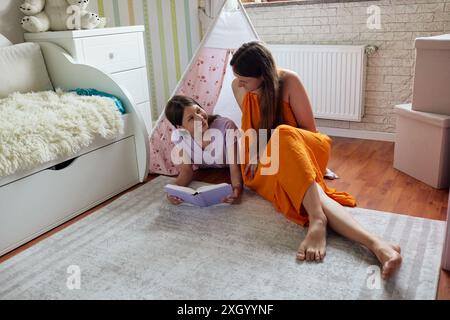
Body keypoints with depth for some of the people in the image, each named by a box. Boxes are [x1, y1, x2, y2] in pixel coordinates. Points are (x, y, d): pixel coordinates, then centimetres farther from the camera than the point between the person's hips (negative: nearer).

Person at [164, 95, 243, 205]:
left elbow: (235, 168, -27)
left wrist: (237, 189, -48)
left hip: (228, 179, -1)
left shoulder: (226, 126, -27)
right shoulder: (180, 137, -16)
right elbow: (186, 171, -14)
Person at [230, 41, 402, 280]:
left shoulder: (288, 81, -12)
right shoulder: (238, 87, -1)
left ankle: (317, 219, -51)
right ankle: (375, 244, -56)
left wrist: (274, 145, -13)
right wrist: (254, 152, -7)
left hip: (301, 148, -1)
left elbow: (309, 130, -8)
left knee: (282, 135, -40)